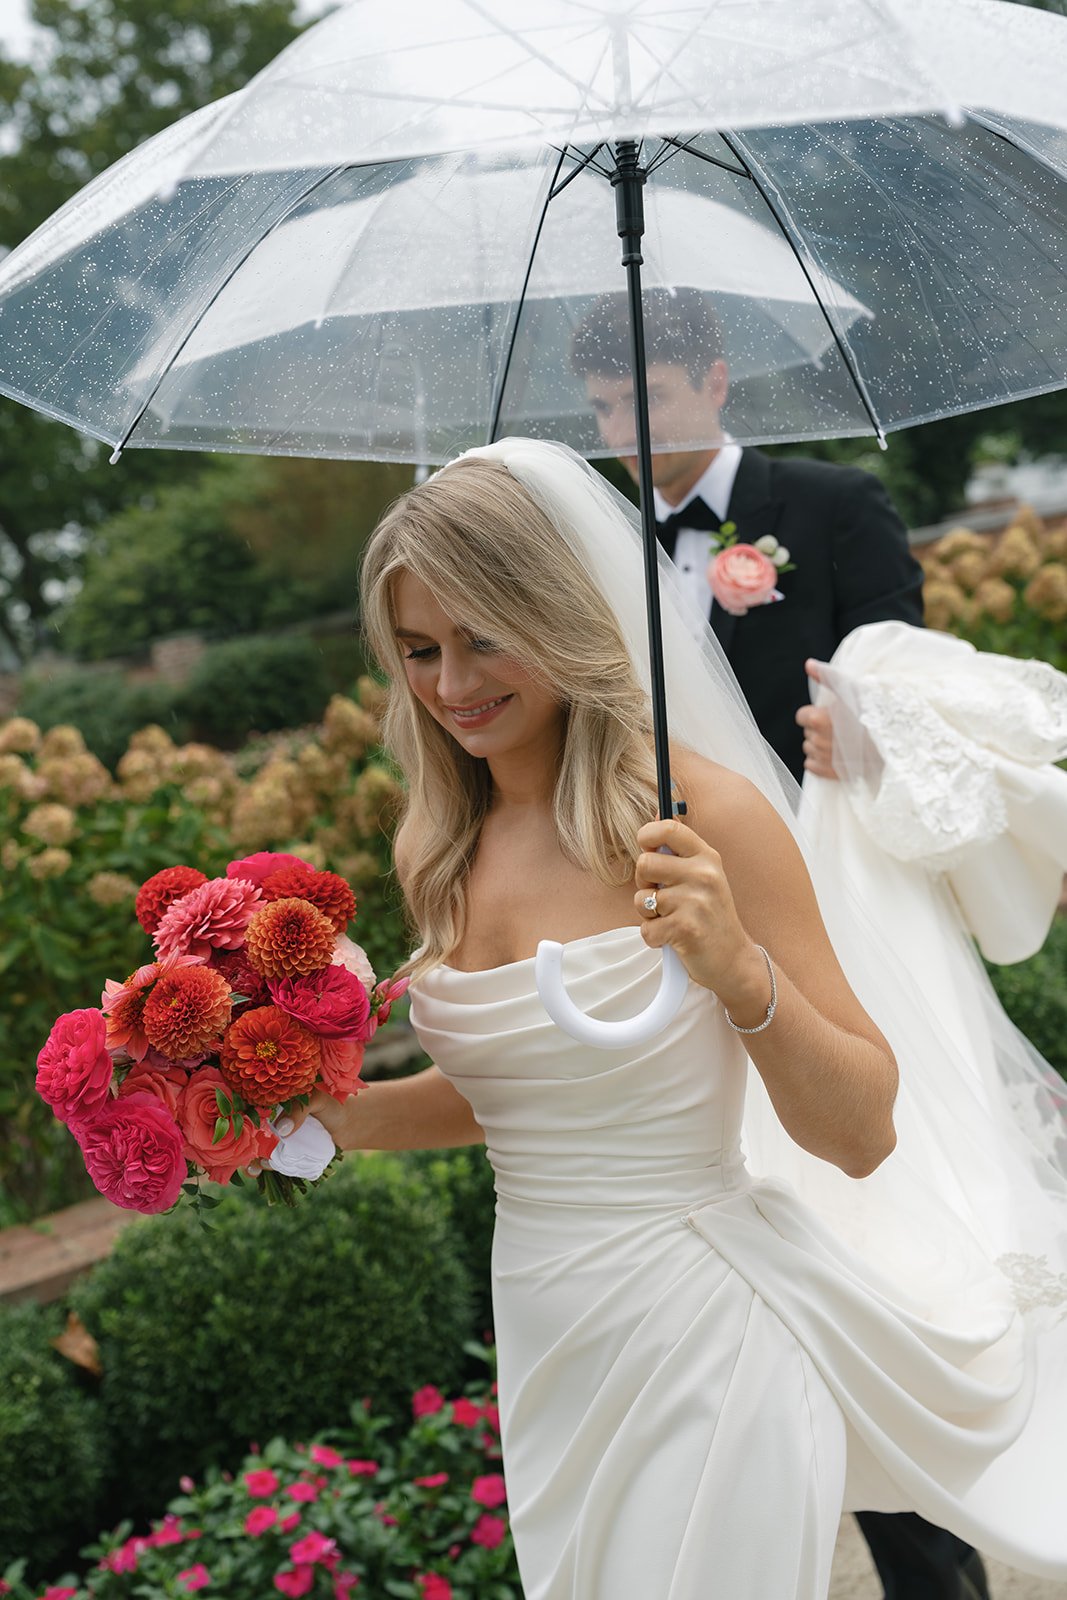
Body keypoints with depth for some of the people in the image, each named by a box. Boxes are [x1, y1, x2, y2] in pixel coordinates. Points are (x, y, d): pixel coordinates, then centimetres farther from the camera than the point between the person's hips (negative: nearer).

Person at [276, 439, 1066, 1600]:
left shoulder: (697, 816, -17)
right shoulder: (447, 848, 1)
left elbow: (861, 1137, -14)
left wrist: (738, 970, -29)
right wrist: (341, 1115, -2)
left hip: (700, 1345, -6)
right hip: (548, 1349, 6)